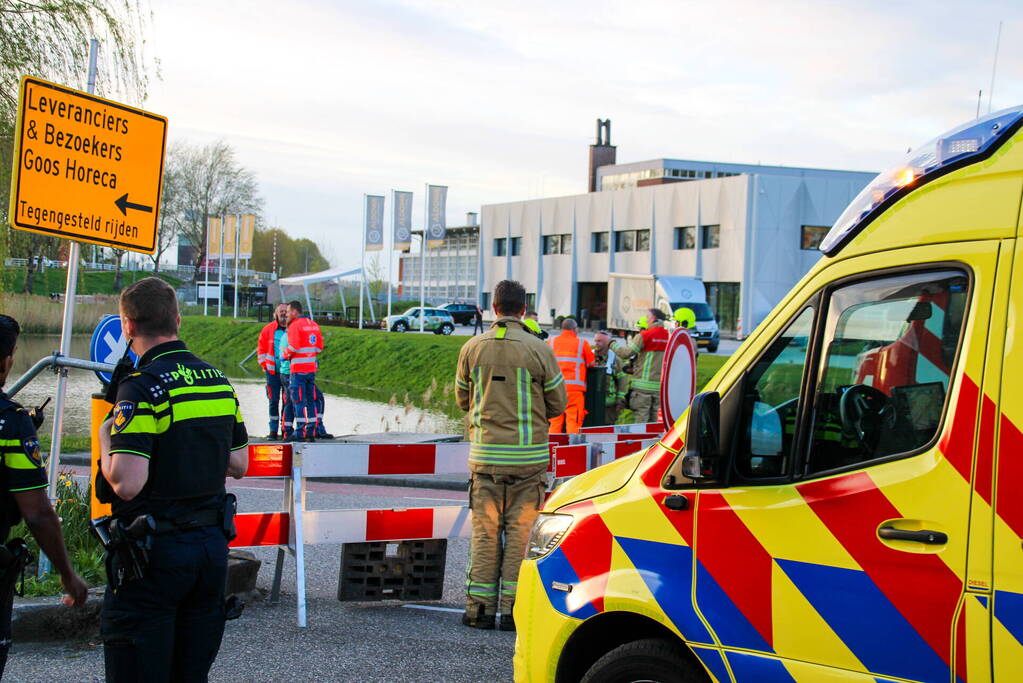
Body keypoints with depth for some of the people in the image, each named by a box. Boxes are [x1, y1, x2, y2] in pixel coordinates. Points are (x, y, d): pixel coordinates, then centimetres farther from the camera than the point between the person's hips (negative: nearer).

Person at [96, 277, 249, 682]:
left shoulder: (141, 388, -16)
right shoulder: (218, 381, 7)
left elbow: (126, 484, -23)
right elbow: (238, 465, 15)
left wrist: (105, 441, -6)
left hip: (154, 552, -7)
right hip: (212, 543, 7)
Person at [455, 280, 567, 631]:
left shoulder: (472, 348, 0)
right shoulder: (538, 350, -8)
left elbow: (463, 399, 11)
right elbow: (558, 403, 0)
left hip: (485, 455, 2)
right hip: (528, 455, -2)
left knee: (484, 532, 8)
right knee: (520, 531, 5)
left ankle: (480, 608, 10)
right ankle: (512, 609, 5)